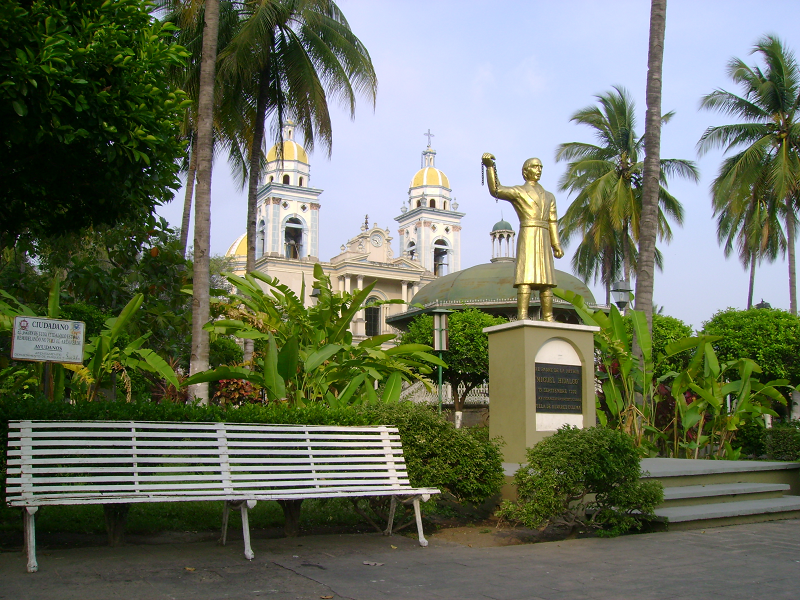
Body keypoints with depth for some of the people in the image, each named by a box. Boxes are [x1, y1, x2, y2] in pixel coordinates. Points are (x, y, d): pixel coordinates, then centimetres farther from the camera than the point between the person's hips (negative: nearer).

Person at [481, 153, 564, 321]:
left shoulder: (549, 196, 25)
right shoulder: (518, 191, 9)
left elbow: (552, 223, 17)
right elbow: (496, 190, -9)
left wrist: (556, 245, 5)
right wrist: (489, 166, -20)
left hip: (544, 240, 5)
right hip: (527, 237, -5)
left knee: (547, 281, 1)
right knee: (525, 279, -16)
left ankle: (548, 319, 2)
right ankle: (522, 317, -22)